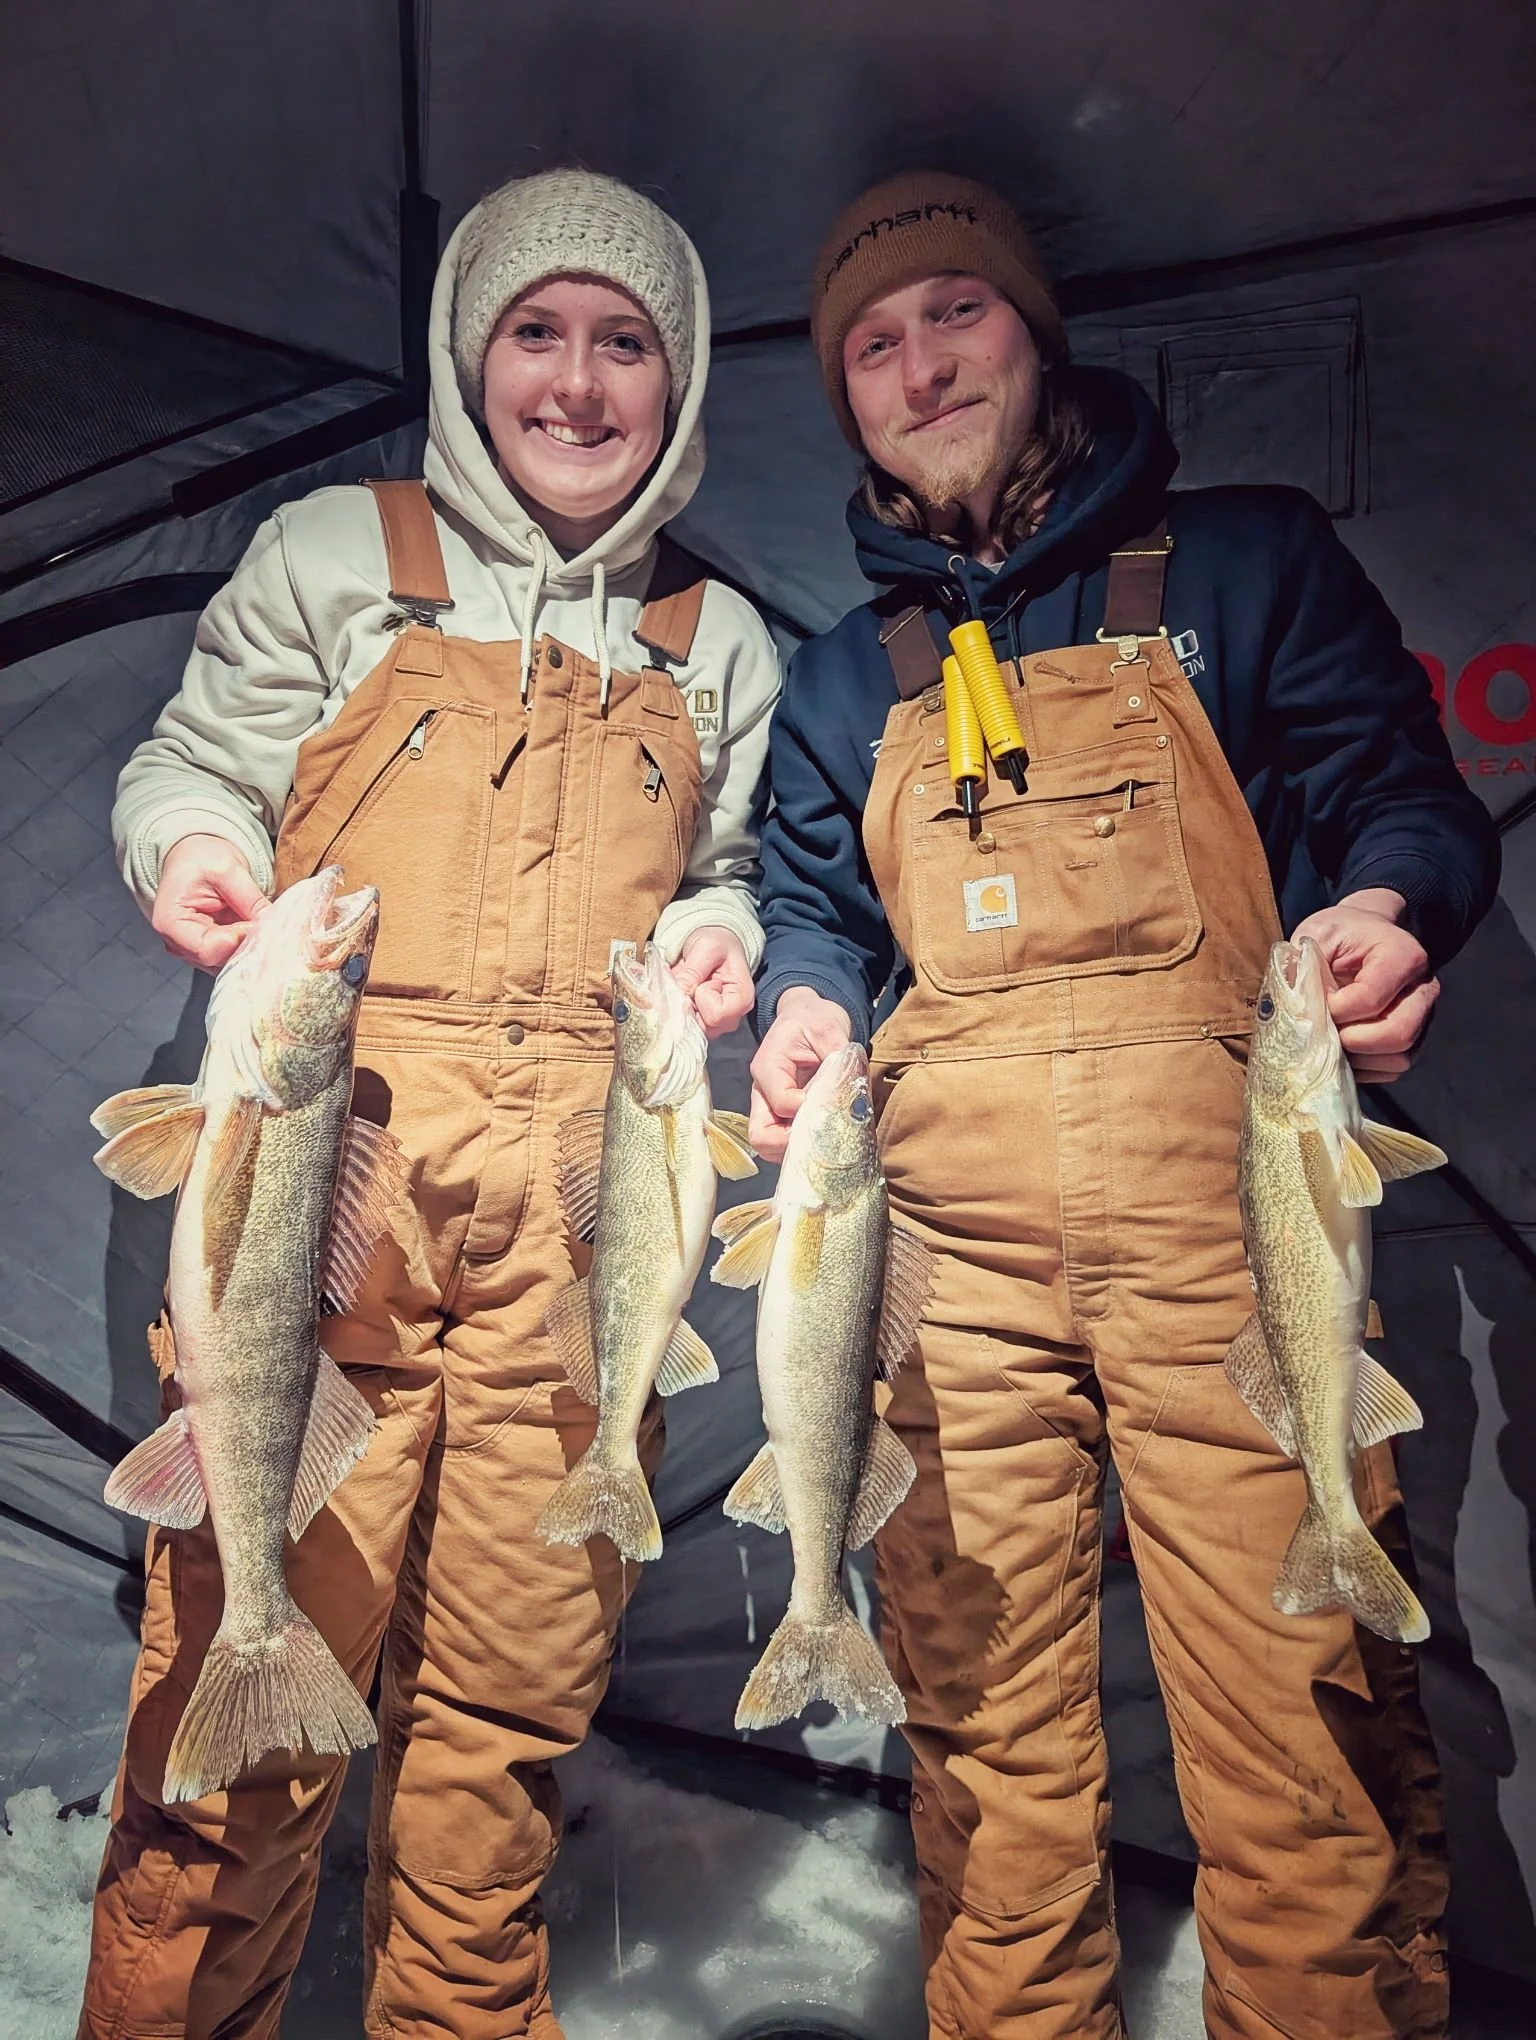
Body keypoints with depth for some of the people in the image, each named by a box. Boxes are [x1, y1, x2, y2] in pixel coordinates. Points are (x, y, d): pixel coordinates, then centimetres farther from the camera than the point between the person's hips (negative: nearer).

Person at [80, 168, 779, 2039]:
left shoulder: (720, 645, 19)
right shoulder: (335, 557, 12)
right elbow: (187, 768, 13)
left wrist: (717, 942, 4)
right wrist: (192, 849, -9)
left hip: (585, 1211, 2)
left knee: (514, 1692, 8)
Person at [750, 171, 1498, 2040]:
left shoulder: (1244, 565, 16)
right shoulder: (840, 681, 24)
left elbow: (1399, 792, 10)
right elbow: (810, 908, 18)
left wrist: (1388, 910, -13)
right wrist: (803, 1015, -4)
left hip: (1223, 1203, -2)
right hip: (943, 1226, 3)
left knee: (1309, 1734, -4)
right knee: (982, 1736, 6)